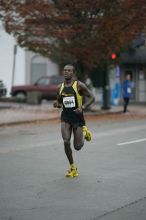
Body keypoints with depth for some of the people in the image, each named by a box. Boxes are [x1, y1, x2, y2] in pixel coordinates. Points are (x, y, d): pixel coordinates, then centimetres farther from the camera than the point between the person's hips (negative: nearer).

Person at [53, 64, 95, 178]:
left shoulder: (79, 85, -8)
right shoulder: (60, 87, 6)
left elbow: (92, 97, -4)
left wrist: (83, 107, -18)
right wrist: (57, 104, -6)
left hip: (77, 117, -3)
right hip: (65, 117, 3)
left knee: (77, 146, 0)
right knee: (66, 141, -17)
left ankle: (84, 131, 34)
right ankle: (72, 167, 2)